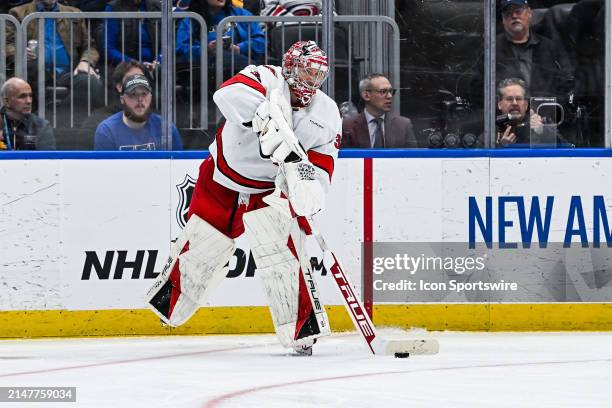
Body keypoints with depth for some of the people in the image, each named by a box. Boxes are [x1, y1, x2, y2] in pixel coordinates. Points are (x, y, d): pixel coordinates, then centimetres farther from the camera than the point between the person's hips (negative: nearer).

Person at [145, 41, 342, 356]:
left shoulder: (327, 114, -6)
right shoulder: (266, 79, -20)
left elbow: (322, 165, -11)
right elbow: (230, 93, -41)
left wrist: (309, 183, -34)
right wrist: (266, 119, -55)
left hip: (270, 189, 1)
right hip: (222, 181, -1)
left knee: (279, 252, -20)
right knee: (200, 250, 9)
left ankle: (301, 329, -15)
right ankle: (167, 303, 37)